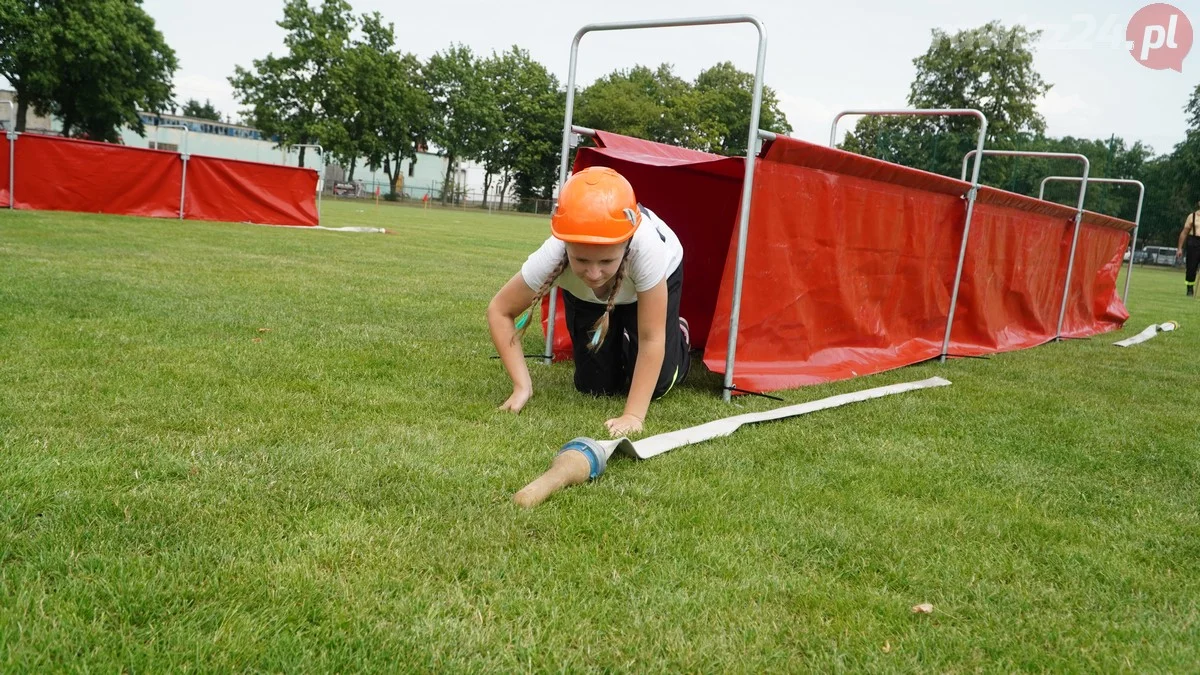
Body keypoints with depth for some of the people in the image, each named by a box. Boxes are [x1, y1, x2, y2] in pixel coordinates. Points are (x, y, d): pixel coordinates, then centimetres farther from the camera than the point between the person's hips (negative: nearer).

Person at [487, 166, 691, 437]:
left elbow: (651, 339, -37)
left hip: (660, 275, -1)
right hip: (584, 293, 2)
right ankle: (620, 348, 32)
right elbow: (499, 311, -26)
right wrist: (522, 386, -32)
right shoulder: (553, 255, -42)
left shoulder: (645, 247, -48)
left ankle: (678, 337, 25)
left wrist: (634, 415, -39)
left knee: (654, 385, -8)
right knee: (595, 387, -2)